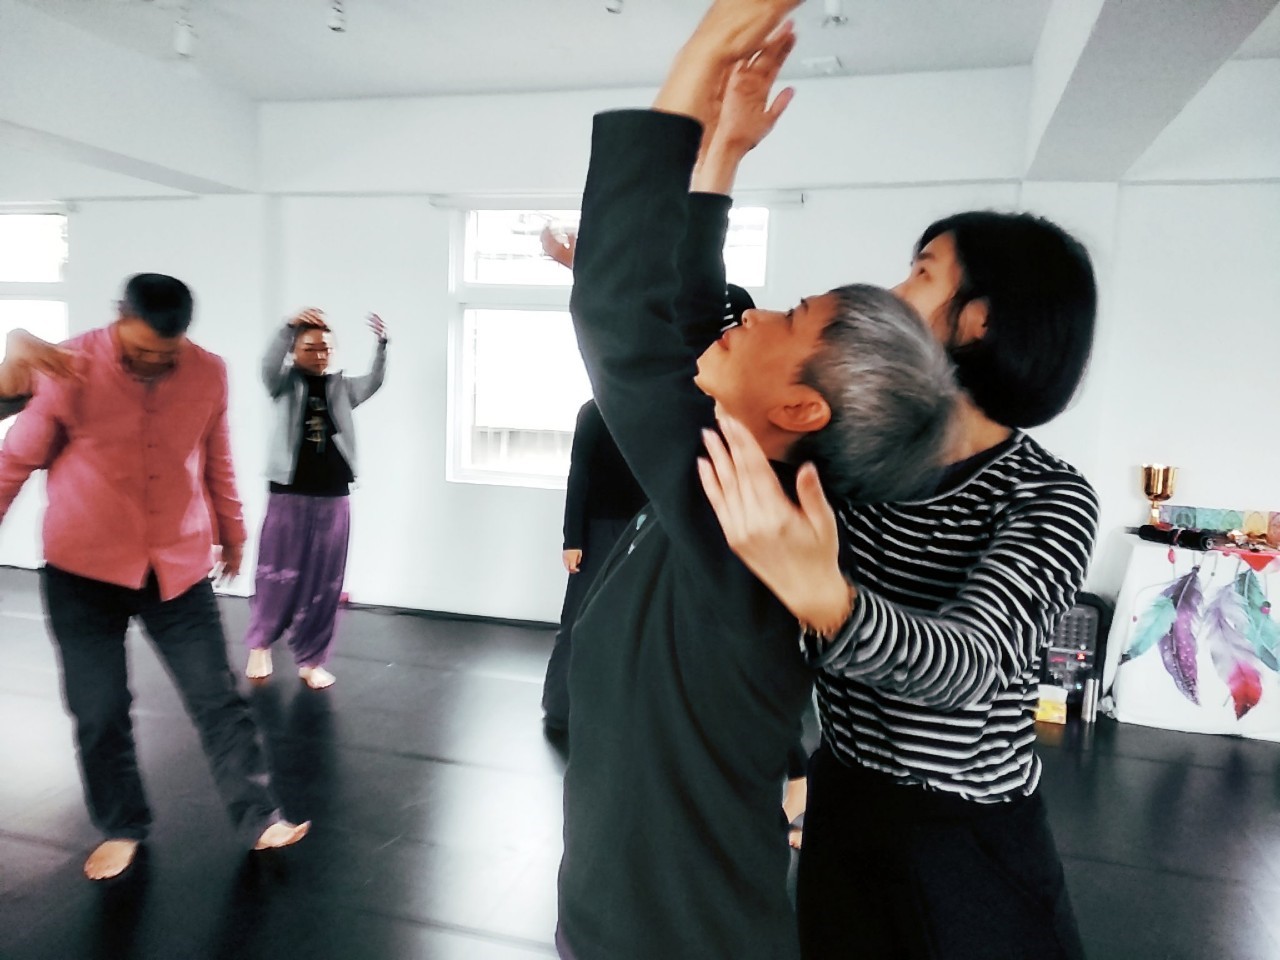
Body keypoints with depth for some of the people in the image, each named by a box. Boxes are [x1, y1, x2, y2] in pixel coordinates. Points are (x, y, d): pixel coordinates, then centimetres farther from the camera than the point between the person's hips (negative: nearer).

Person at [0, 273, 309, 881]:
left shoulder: (208, 374, -5)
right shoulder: (72, 369, -12)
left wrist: (231, 532, 19)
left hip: (179, 565, 1)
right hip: (84, 570, -1)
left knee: (217, 698, 4)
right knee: (99, 711, 8)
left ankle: (259, 820, 16)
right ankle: (121, 828, 29)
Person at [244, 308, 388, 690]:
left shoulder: (341, 387, 8)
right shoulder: (285, 384, 1)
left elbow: (374, 383, -8)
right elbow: (268, 365, -20)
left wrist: (382, 344, -24)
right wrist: (289, 327, -34)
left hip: (333, 498, 2)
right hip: (289, 495, -2)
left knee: (324, 582, 5)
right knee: (278, 575, 6)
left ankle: (311, 660, 17)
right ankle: (260, 642, 31)